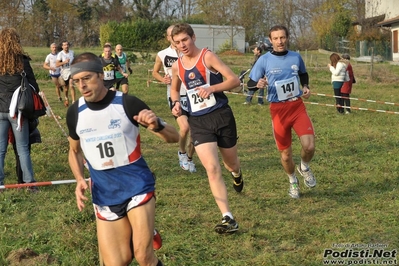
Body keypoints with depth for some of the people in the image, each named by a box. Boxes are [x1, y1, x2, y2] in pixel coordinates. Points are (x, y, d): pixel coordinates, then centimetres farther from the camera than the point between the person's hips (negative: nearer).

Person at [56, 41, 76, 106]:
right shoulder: (60, 54, -11)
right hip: (64, 72, 0)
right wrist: (64, 62, -32)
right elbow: (57, 64, -19)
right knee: (66, 87, 15)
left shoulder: (72, 52, -1)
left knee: (71, 86, -18)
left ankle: (73, 101, -19)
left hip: (71, 71, 0)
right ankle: (66, 98, 44)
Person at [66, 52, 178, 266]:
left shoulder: (127, 103, -12)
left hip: (137, 187, -3)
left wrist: (157, 126, -31)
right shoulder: (75, 113, -1)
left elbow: (174, 137, -8)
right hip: (104, 196, 3)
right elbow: (74, 150, 18)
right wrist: (79, 179, -1)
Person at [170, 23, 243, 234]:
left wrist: (212, 88, -28)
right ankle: (228, 219, -13)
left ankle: (236, 174, 58)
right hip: (198, 121, 2)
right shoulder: (177, 66, 5)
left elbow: (234, 80, -14)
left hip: (221, 115, -2)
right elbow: (175, 89, 25)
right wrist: (176, 103, 4)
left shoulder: (207, 56, -9)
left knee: (230, 163, 17)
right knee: (212, 168, -14)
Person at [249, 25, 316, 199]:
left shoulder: (296, 57, 3)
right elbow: (251, 83, -2)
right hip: (278, 110, -1)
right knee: (285, 153, 6)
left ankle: (304, 168, 19)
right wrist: (259, 84, -25)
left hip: (297, 106, 1)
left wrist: (305, 86, 3)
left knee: (309, 146, -16)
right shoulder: (264, 60, -6)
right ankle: (293, 181, 35)